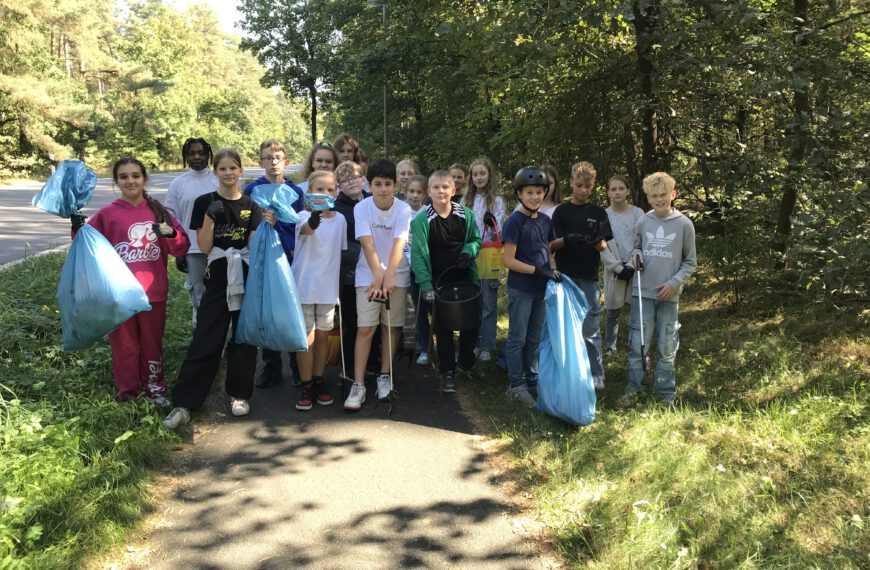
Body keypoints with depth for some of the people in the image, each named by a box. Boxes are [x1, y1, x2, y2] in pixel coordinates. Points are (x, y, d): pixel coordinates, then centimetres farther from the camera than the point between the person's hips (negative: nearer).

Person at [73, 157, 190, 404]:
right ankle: (127, 392, 23)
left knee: (152, 343, 14)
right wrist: (79, 231, -14)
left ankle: (154, 387, 29)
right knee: (124, 345, 9)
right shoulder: (106, 214, 0)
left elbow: (181, 248, 2)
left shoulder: (158, 212, 4)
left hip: (153, 291, 1)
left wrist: (171, 234, -18)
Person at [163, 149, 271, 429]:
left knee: (244, 337, 6)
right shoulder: (205, 202, 2)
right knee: (205, 341, -4)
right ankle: (184, 402, 3)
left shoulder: (251, 206, 6)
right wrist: (209, 218, -17)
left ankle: (239, 395, 21)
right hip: (218, 279, -1)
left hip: (246, 279, 2)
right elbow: (204, 247, -3)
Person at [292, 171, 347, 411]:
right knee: (306, 338, 1)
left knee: (323, 336, 13)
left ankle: (318, 382, 26)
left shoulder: (340, 219, 3)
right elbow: (305, 229, -35)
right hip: (305, 286, -4)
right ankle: (306, 386, 13)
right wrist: (313, 220, -58)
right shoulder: (304, 216, -10)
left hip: (329, 288, 4)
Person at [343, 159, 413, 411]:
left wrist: (389, 276, -29)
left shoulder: (403, 209, -10)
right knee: (365, 328, -6)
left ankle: (384, 376, 22)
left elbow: (398, 245, -19)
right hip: (368, 274, -1)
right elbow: (368, 245, -16)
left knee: (390, 326, 7)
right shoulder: (362, 208, -10)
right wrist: (378, 276, -25)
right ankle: (358, 385, -3)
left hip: (396, 274, 1)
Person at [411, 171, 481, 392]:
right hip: (438, 281, -2)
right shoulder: (421, 220, -10)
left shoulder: (466, 214, -2)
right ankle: (447, 372, 20)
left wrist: (469, 251, -12)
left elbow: (476, 240, 12)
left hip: (465, 278, 3)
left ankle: (465, 363, 33)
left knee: (471, 322, 9)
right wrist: (426, 285, -15)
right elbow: (417, 254, -10)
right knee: (443, 328, 6)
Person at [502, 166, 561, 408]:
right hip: (520, 290, -6)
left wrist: (554, 270, -3)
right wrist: (538, 270, -20)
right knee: (518, 338, 3)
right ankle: (516, 385, 13)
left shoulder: (545, 221, 6)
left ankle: (532, 380, 28)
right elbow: (509, 261, -15)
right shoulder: (515, 221, -13)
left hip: (541, 289, 6)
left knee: (535, 338, 15)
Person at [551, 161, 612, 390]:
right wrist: (567, 239, -23)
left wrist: (598, 243, -22)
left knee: (590, 330, 1)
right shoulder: (562, 211, 4)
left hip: (589, 279, 0)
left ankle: (596, 377, 9)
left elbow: (603, 245, 2)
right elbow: (552, 244, -1)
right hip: (564, 277, 0)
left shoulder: (599, 213, 7)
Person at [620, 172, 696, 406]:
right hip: (643, 292, 1)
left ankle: (667, 394, 19)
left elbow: (690, 262, 3)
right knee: (637, 344, 3)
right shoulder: (642, 222, 1)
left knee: (667, 348, 7)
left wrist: (675, 283, -9)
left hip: (669, 295, -1)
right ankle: (633, 389, 16)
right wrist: (636, 255, -6)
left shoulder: (684, 224, -3)